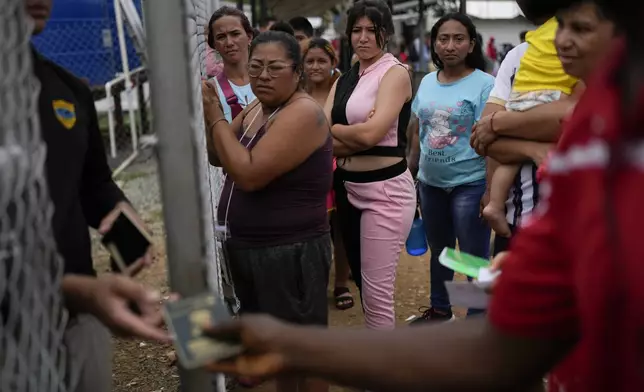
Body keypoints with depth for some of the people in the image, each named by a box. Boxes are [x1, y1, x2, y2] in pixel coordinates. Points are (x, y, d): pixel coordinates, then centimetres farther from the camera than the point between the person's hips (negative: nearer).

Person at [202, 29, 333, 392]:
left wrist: (216, 116, -20)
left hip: (290, 252, -9)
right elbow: (217, 158, 11)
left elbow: (249, 174, -28)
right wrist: (208, 114, -5)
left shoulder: (304, 114, -21)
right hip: (247, 247, 9)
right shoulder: (255, 109, 7)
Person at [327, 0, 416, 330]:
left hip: (385, 190, -7)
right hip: (347, 188, 8)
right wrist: (355, 135, -15)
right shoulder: (343, 80, 12)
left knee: (377, 290, -4)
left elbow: (371, 133, -20)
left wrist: (333, 130, -4)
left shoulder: (395, 73, -7)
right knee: (361, 280, 19)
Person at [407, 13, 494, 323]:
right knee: (438, 250, 20)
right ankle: (440, 309, 38)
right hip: (431, 183, 6)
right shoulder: (426, 82, 7)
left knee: (474, 258, 1)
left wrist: (491, 191, -18)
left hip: (470, 184, -6)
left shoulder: (483, 84, -11)